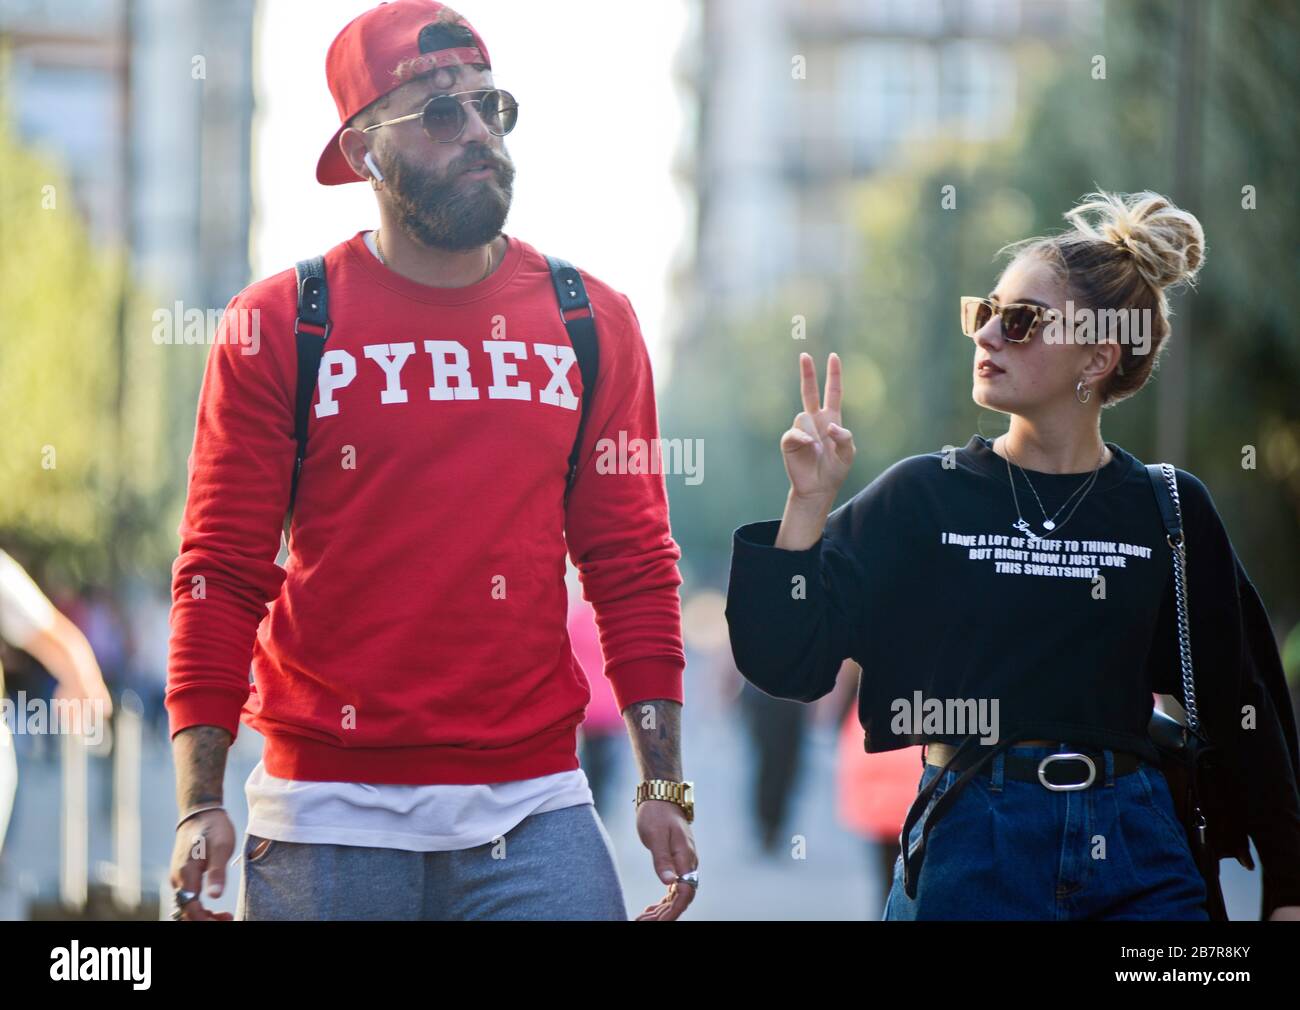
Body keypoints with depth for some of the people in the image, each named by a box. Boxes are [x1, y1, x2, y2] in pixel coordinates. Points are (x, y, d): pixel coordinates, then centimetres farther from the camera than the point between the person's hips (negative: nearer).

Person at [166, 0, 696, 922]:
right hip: (329, 820, -1)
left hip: (532, 810, 2)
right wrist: (200, 804, -8)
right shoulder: (276, 327, 1)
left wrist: (664, 784, 2)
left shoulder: (592, 324, 9)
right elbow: (222, 576, 0)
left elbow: (633, 567, 9)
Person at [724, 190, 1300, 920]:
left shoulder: (1170, 511, 4)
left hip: (1136, 859, 1)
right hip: (972, 854, -1)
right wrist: (810, 502, -14)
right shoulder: (926, 495, 1)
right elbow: (785, 662, -4)